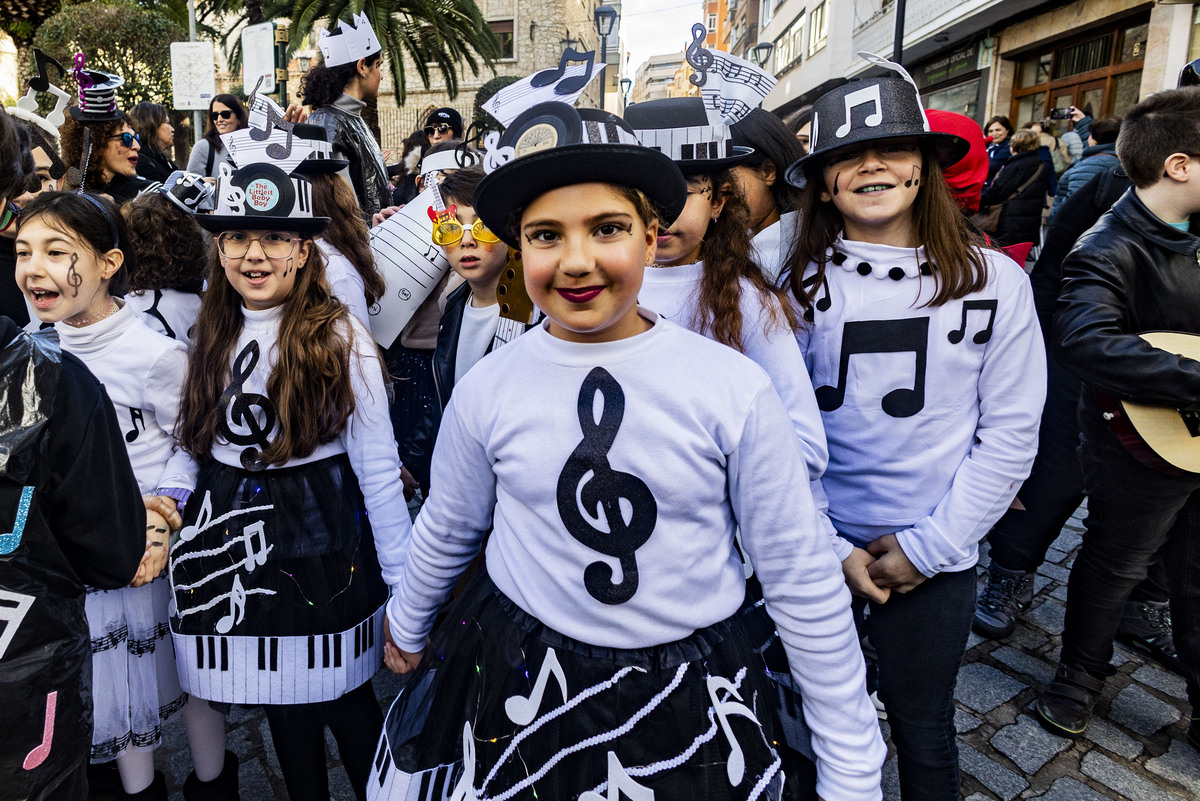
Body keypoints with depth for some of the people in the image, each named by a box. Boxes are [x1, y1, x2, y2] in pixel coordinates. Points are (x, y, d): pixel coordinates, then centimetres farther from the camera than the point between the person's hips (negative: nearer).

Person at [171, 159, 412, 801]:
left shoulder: (340, 337, -11)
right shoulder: (210, 336, 5)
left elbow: (377, 466, -12)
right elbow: (194, 444, 15)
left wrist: (403, 578, -12)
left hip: (318, 537, -5)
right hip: (231, 532, 5)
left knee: (340, 698, 6)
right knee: (277, 697, 17)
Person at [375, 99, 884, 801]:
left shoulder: (734, 388, -15)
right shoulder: (487, 389, -10)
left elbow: (803, 581, -8)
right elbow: (447, 529, 9)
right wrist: (408, 628, 24)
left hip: (690, 702, -1)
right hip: (520, 685, 2)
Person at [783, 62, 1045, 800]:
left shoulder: (995, 281, -6)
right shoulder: (801, 282, -6)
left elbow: (1010, 433, -5)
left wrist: (930, 546, -8)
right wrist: (829, 548, -8)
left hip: (935, 557, 0)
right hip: (816, 549, 1)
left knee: (922, 733, 16)